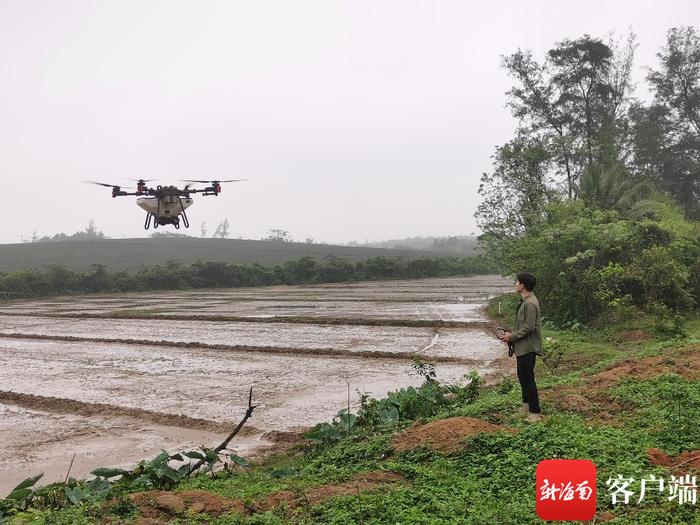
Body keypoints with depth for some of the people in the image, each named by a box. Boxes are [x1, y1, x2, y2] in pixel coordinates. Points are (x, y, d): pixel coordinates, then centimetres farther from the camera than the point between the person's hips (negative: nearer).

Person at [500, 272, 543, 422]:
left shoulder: (530, 304, -22)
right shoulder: (525, 301, 11)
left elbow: (528, 327, -23)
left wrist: (512, 337, -16)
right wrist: (512, 334, 8)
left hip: (528, 347, -11)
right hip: (523, 347, 11)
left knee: (527, 378, -5)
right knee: (522, 375, 20)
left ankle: (535, 411, 2)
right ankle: (527, 404, 33)